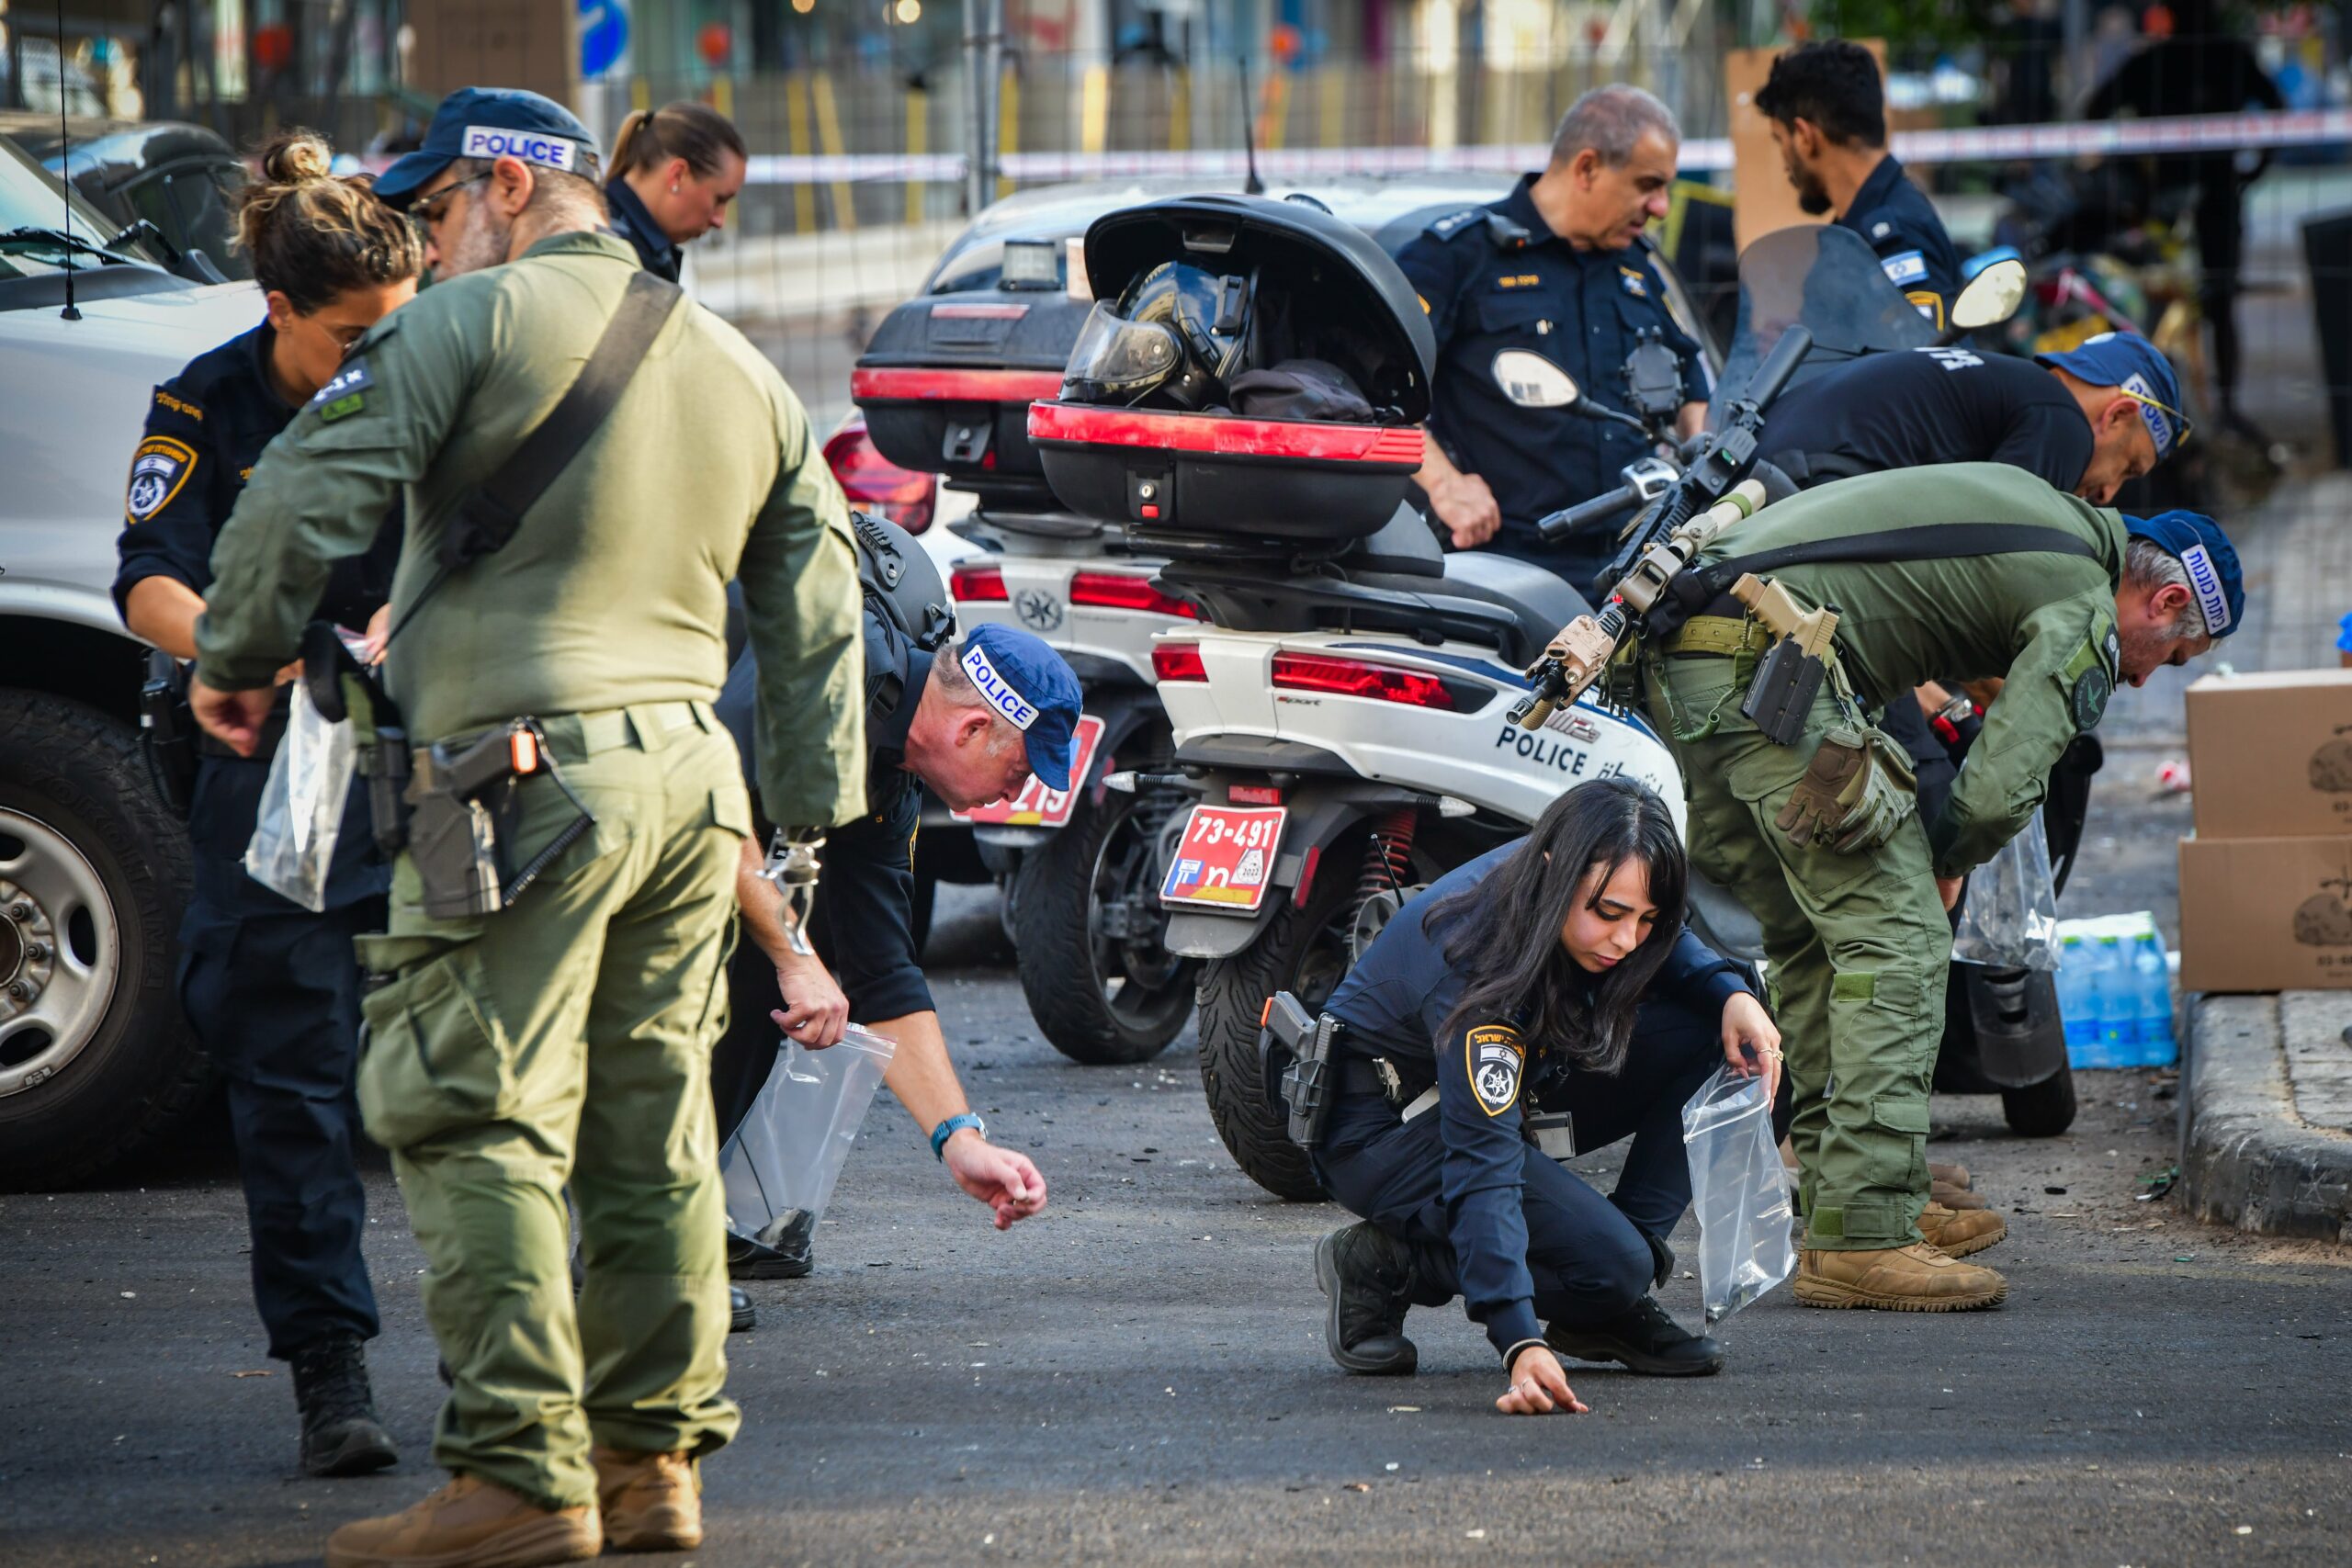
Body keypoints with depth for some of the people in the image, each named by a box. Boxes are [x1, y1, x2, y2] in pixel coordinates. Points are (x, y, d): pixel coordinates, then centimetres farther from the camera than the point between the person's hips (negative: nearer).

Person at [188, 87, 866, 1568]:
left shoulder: (478, 321, -4)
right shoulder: (745, 372, 18)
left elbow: (307, 498, -10)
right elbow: (817, 615, 20)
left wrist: (237, 655, 5)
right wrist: (817, 822, 24)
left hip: (523, 770, -7)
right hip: (689, 779, 7)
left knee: (480, 1125, -6)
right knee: (651, 1134, 12)